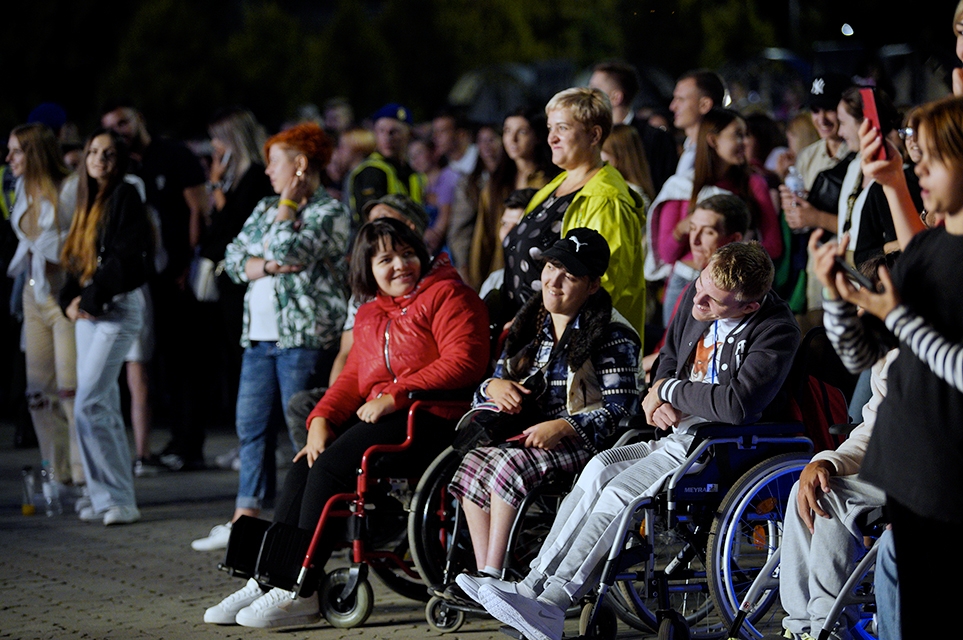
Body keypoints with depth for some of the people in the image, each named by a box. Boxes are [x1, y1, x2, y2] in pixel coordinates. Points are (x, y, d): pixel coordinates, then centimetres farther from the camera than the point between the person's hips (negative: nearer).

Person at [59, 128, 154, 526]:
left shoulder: (125, 198, -8)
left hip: (117, 308, -8)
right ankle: (106, 498, 11)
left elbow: (127, 259, -16)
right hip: (88, 311, 8)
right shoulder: (88, 203, 16)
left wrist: (91, 300, -14)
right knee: (104, 407, 8)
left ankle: (118, 500, -12)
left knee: (89, 404, -14)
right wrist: (71, 301, 2)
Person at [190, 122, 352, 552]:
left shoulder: (331, 212, -5)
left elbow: (286, 250, -18)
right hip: (260, 336, 8)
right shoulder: (265, 208, 18)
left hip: (305, 337, -8)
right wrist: (268, 266, -8)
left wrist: (288, 203, -5)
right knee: (251, 425, 8)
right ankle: (245, 520, 12)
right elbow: (234, 258, 10)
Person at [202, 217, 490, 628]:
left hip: (430, 419, -8)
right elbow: (353, 377, 20)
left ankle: (299, 591, -21)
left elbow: (464, 362, -14)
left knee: (329, 468, -23)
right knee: (302, 470, -12)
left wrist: (394, 396, -17)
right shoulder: (369, 316, 24)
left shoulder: (446, 295, -1)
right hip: (380, 415, 8)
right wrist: (321, 420, -1)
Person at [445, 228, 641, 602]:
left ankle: (492, 573, -27)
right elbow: (492, 386, 21)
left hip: (586, 442, -7)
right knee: (474, 463, -22)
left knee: (510, 463, -32)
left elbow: (621, 410, -12)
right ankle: (482, 573, -24)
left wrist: (562, 427, -25)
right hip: (532, 436, 7)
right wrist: (495, 386, -5)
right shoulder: (531, 325, 16)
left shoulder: (611, 335, -5)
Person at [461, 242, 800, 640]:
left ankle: (549, 606, -22)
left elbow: (737, 405, -29)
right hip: (677, 430, 8)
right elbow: (669, 357, 23)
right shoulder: (696, 295, 6)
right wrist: (656, 401, 1)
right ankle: (532, 588, -19)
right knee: (599, 469, -17)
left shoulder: (777, 331, -18)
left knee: (619, 493, -24)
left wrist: (668, 391, -14)